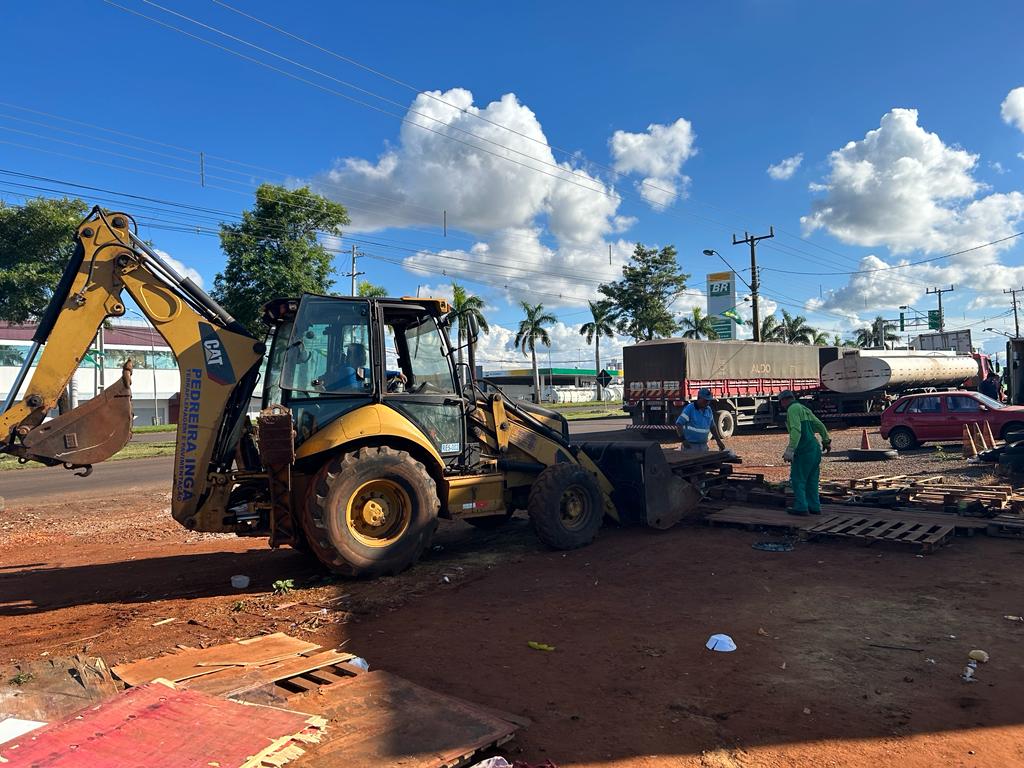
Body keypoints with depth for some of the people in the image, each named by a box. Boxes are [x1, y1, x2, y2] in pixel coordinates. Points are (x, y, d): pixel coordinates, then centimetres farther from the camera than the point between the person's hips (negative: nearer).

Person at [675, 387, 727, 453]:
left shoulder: (709, 410, 9)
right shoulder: (690, 408, -10)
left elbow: (712, 426, 21)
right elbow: (679, 424, -13)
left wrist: (718, 441, 15)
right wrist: (683, 439, -22)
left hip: (703, 445, 6)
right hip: (690, 445, -6)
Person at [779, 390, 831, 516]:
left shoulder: (793, 409, -9)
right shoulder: (805, 409, 18)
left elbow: (796, 430, -23)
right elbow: (820, 426, 27)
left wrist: (790, 450, -28)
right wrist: (826, 441, 43)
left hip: (803, 450, -9)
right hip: (815, 449, 9)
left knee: (797, 479, -3)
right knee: (811, 480, 13)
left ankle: (801, 507, -5)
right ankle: (814, 507, 15)